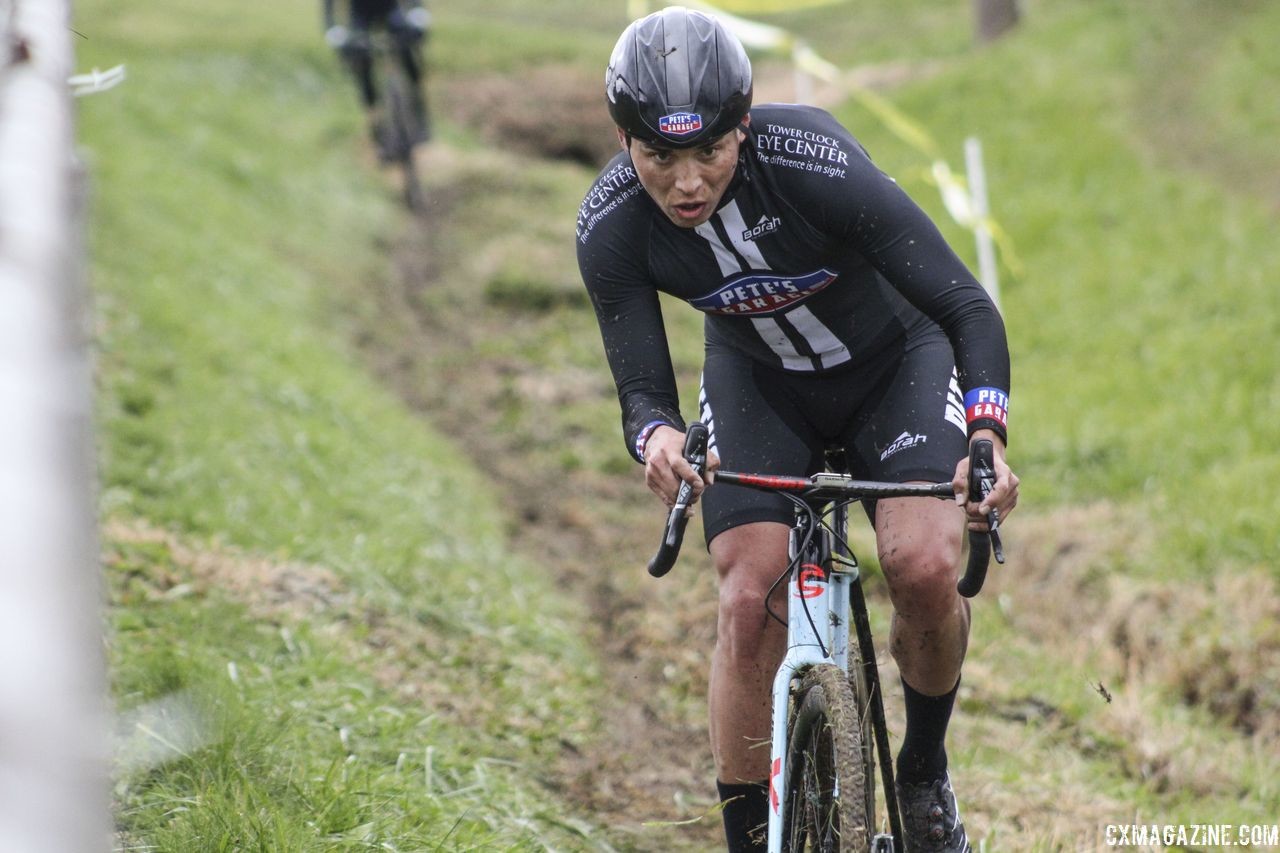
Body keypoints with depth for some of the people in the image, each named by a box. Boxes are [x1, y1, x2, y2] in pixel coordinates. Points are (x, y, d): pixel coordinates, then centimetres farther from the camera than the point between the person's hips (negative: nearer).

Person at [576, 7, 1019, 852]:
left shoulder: (817, 164, -36)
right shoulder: (611, 228, -26)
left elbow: (969, 308, -34)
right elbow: (642, 388, -24)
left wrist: (986, 434, -51)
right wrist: (656, 437, -49)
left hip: (894, 361, -2)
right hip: (760, 384, 2)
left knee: (925, 567, -24)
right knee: (750, 601, -17)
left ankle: (926, 773, 5)